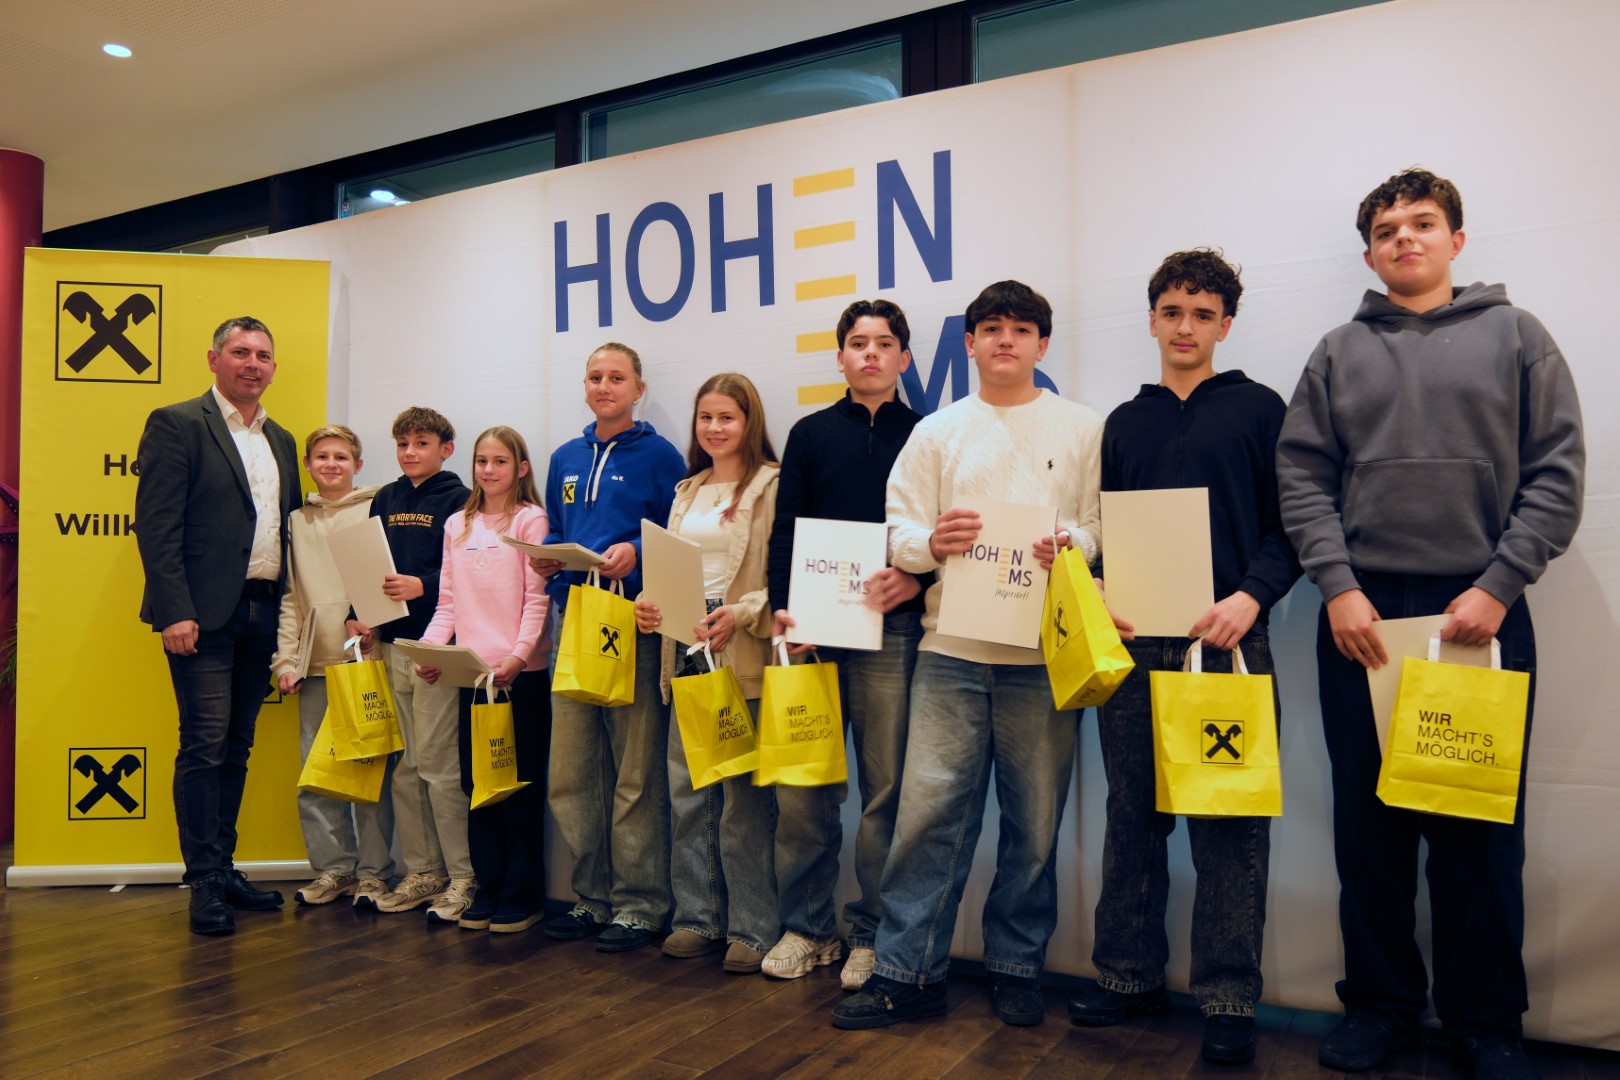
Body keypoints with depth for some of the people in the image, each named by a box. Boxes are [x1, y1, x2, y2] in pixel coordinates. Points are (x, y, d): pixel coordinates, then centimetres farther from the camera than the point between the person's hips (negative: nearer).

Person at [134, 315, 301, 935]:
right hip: (205, 614, -6)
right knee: (205, 745, -4)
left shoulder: (281, 441, 17)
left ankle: (224, 868, 22)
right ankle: (205, 883, 5)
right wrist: (175, 611, -17)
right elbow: (156, 525, -10)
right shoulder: (176, 424, -2)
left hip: (262, 614, 6)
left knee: (238, 747, 12)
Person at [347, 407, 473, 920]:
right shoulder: (385, 500, 15)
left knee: (438, 763, -5)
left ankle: (463, 877, 5)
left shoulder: (458, 501, -4)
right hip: (389, 642, 7)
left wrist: (423, 586, -22)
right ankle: (421, 872, 20)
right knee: (402, 766, 10)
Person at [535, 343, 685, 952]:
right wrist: (547, 559, 5)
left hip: (635, 623, -6)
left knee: (636, 775, -2)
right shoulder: (565, 459, 19)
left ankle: (640, 905, 10)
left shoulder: (659, 456, 0)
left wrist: (636, 553, -19)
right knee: (570, 774, 8)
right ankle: (593, 897, 23)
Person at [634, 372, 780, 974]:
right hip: (685, 653, 7)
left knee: (743, 795, -3)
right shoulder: (687, 491, 19)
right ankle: (696, 917, 23)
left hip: (743, 656, -7)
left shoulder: (771, 485, -3)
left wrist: (739, 614, -24)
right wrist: (648, 604, 3)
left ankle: (754, 928, 9)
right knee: (685, 789, 11)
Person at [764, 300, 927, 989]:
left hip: (891, 631, -1)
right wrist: (782, 606, -5)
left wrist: (914, 581, -14)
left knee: (885, 788, 2)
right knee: (803, 786, 4)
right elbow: (785, 531, 9)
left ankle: (871, 934, 15)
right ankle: (806, 926, 18)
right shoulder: (811, 434, 14)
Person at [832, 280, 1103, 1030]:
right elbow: (899, 532, 8)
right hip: (951, 649, 1)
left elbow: (1108, 524, 5)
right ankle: (907, 971, 10)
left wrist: (1073, 544, -15)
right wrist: (932, 543, -12)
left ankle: (1016, 967, 23)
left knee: (1035, 819, 7)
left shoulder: (1083, 428, 10)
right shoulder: (937, 432, 13)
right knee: (928, 808, -2)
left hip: (1042, 654, 0)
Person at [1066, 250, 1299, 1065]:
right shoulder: (1124, 424, 15)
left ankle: (1228, 999, 13)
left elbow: (1291, 523, 1)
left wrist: (1251, 595, -14)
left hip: (1226, 642, -3)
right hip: (1132, 643, 3)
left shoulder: (1259, 410, 6)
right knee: (1133, 814, 9)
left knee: (1228, 822, 1)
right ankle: (1129, 975, 22)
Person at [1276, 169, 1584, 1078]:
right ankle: (1381, 1001, 21)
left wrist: (1498, 586, -10)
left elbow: (1557, 473, 0)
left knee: (1482, 828, 5)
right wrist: (1339, 586, -8)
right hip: (1362, 614, 1)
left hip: (1481, 611, -1)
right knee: (1371, 822, 7)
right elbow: (1302, 476, 3)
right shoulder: (1340, 353, 11)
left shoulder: (1515, 334, 8)